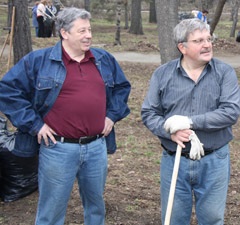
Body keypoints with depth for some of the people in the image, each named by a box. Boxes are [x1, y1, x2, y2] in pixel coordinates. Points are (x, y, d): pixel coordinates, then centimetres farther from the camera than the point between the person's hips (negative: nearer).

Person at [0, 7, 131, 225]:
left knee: (96, 205, 20)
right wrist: (34, 124, -10)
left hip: (97, 148, 4)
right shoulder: (37, 60, -6)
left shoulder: (105, 60, 8)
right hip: (58, 149, -4)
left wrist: (112, 115, 10)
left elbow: (122, 87, 23)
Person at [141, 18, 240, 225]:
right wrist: (171, 132, -18)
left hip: (214, 162, -1)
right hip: (174, 160, 1)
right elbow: (148, 113, 0)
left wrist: (190, 122, -20)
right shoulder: (162, 74, 1)